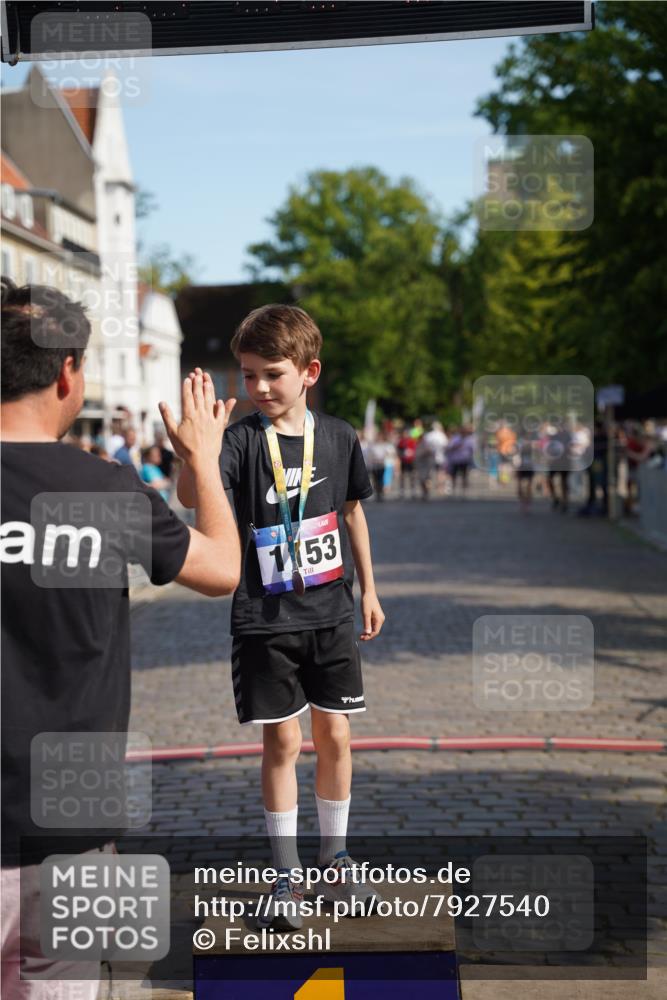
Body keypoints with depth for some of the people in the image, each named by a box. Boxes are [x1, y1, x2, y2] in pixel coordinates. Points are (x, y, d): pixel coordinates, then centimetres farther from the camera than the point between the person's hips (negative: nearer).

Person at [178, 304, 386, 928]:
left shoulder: (338, 437, -1)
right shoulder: (243, 439, -11)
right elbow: (191, 496, -29)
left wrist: (368, 590, 16)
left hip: (331, 613, 3)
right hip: (265, 619, -2)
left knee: (334, 736, 9)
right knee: (281, 741, 2)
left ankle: (333, 861, 27)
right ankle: (285, 876, 17)